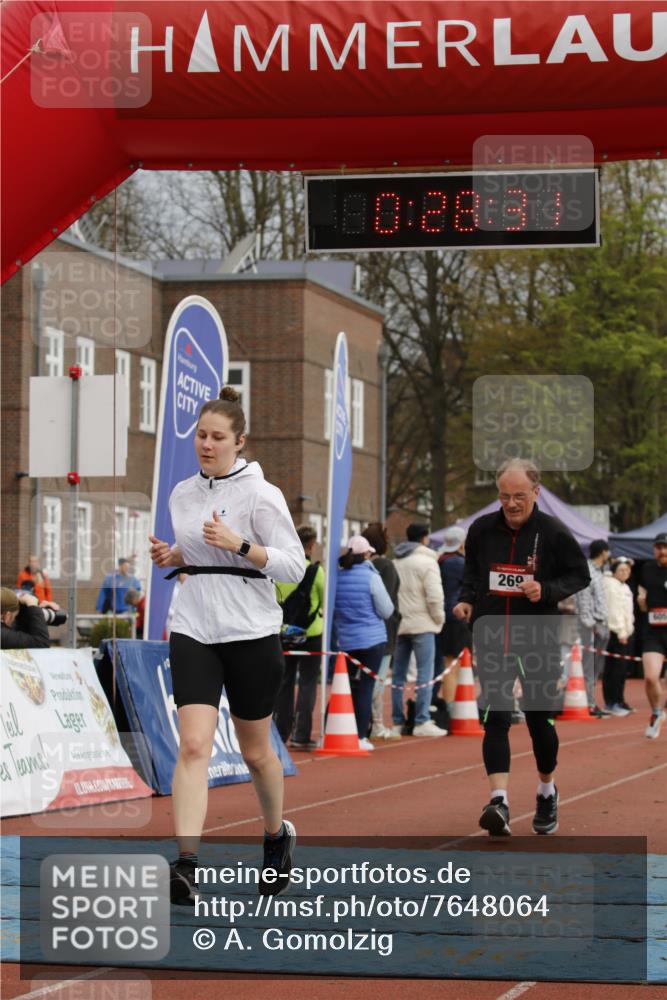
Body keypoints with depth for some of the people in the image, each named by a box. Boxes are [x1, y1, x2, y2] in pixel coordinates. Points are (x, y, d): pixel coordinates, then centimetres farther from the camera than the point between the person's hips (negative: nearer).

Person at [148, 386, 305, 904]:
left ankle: (278, 834, 39)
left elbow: (294, 566, -11)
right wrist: (171, 556, 3)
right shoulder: (182, 494, 9)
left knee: (255, 750, 11)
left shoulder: (261, 494, -8)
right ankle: (186, 865, -23)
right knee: (193, 744, -14)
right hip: (193, 632, 3)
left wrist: (239, 545, -23)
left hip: (252, 634, -3)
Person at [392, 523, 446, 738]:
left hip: (398, 624, 6)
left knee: (398, 674, 10)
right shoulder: (426, 562, -8)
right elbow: (435, 596, -14)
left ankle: (397, 722, 12)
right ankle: (422, 722, -10)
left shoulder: (396, 562, 11)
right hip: (422, 624, -6)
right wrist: (439, 618, 0)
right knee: (425, 673, -5)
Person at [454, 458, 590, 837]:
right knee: (496, 718, -11)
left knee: (540, 719, 7)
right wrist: (467, 600, 1)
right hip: (493, 638, 1)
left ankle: (547, 791, 32)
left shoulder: (553, 533, -5)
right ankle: (499, 801, -18)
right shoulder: (481, 530, 3)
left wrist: (547, 590, -15)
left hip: (539, 640, -1)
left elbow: (580, 575, 1)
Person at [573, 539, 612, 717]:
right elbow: (584, 600, -16)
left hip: (601, 624, 10)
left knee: (596, 668, 11)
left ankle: (592, 703, 15)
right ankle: (589, 704, -11)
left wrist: (604, 625, 14)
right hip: (590, 625, -10)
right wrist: (590, 624, -18)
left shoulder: (598, 571, 19)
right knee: (588, 667, -9)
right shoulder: (586, 571, -10)